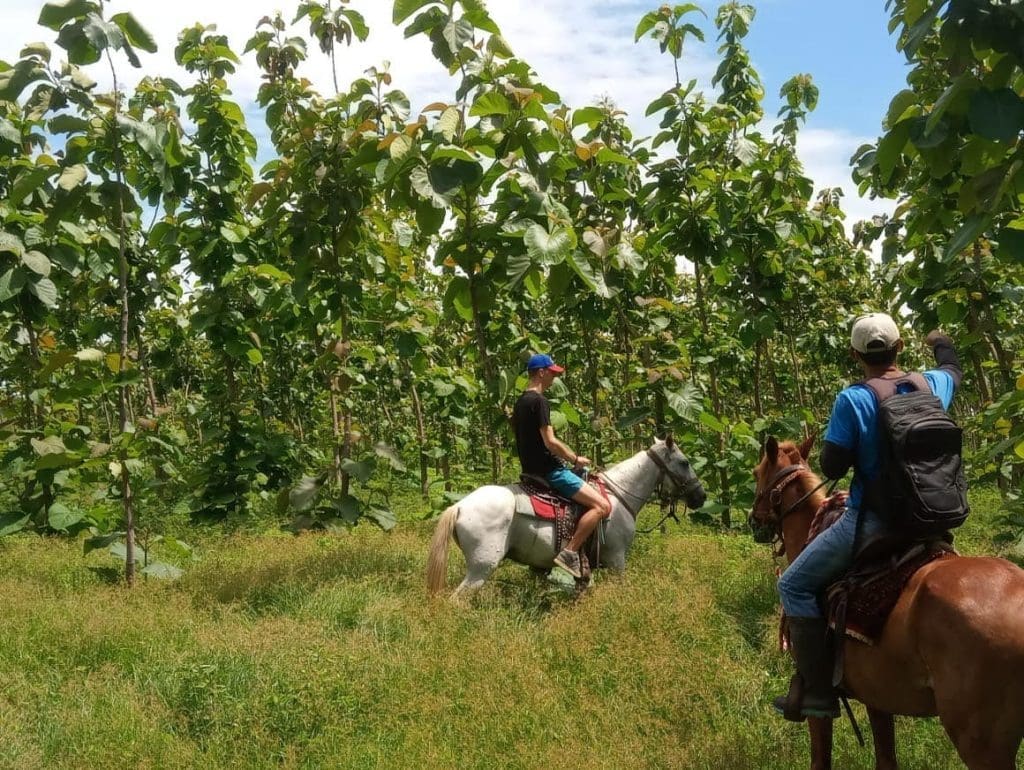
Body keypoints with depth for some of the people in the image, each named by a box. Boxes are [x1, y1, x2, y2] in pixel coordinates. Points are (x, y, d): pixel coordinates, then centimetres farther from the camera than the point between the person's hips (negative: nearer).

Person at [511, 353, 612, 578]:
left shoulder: (521, 402, 15)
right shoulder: (539, 401, -15)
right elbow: (550, 443, -21)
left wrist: (570, 459, 21)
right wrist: (576, 459, -6)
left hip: (532, 470, 11)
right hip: (549, 471, -11)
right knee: (602, 506, -16)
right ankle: (569, 552, -19)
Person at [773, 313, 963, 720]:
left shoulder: (852, 400, -16)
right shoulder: (930, 385, 1)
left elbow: (832, 468, -14)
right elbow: (954, 370, 26)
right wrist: (941, 343, 47)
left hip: (873, 524, -6)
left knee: (795, 586, 5)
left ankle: (817, 691, -1)